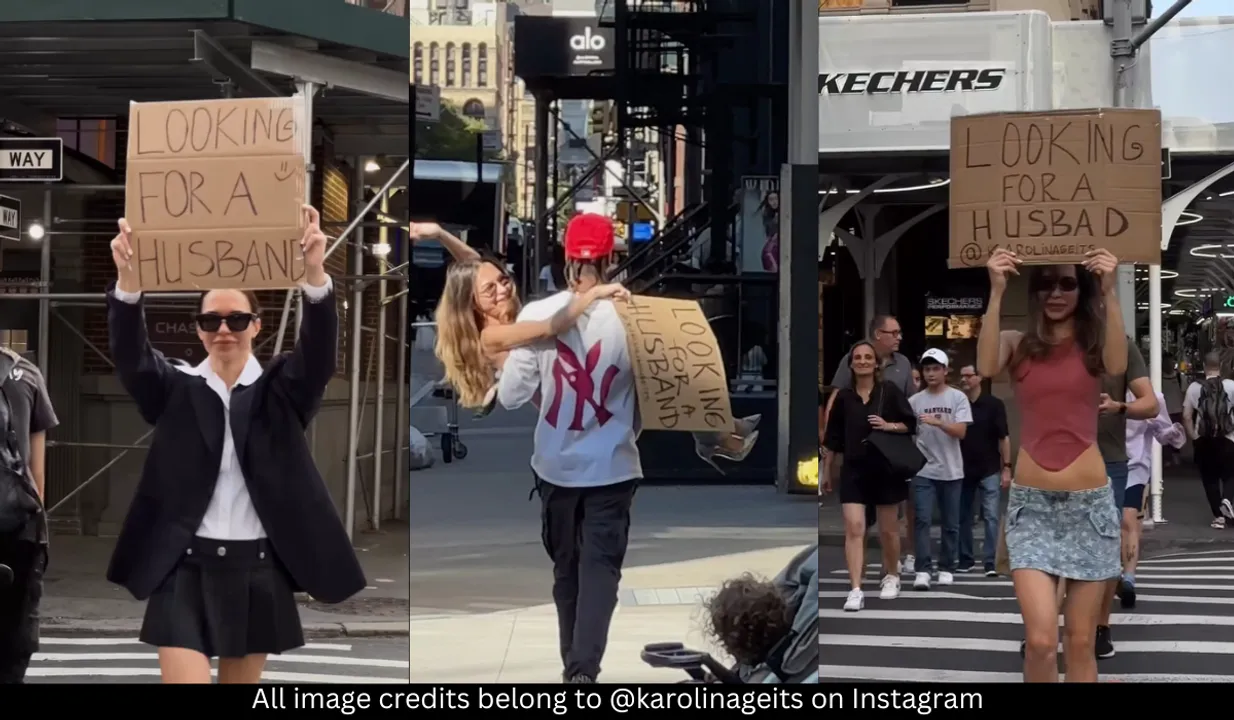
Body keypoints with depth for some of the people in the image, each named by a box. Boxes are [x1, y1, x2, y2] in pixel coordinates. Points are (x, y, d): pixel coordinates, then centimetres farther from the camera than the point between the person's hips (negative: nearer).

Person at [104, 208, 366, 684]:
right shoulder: (176, 390, 5)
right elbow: (130, 354, -12)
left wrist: (314, 274, -33)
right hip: (185, 570, -1)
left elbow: (319, 351, -14)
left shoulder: (280, 392, 4)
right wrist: (128, 279, -32)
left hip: (257, 573, 1)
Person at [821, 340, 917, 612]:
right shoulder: (843, 396, 2)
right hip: (853, 470, 1)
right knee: (854, 528, -9)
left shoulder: (890, 391, -4)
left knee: (888, 529, 11)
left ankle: (891, 576, 35)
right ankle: (855, 590, -11)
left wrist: (889, 426, -18)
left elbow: (911, 423, 0)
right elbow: (833, 437, 9)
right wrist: (827, 471, 12)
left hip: (886, 469, -1)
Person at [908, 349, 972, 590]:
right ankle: (922, 571, -11)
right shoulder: (915, 401, 4)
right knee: (922, 520, -10)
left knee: (950, 523, 7)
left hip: (951, 470, 0)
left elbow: (961, 432, -12)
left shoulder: (958, 398, -1)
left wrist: (937, 422, -26)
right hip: (923, 470, 0)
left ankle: (946, 569, 17)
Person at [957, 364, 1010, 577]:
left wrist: (1006, 467, -7)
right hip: (963, 470, 3)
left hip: (989, 471, -3)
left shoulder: (994, 405, -3)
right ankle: (966, 558, 19)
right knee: (963, 517, 8)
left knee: (991, 516, -6)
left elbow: (1003, 437, -2)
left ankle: (989, 561, -5)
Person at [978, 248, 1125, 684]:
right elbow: (986, 367, -19)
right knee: (1041, 639, -11)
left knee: (1080, 641, 6)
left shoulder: (1094, 345, 3)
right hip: (1031, 503, 0)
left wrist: (1110, 294, -30)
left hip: (1090, 503, 0)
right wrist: (997, 292, -27)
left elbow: (1117, 366, -21)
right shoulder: (1017, 343, 4)